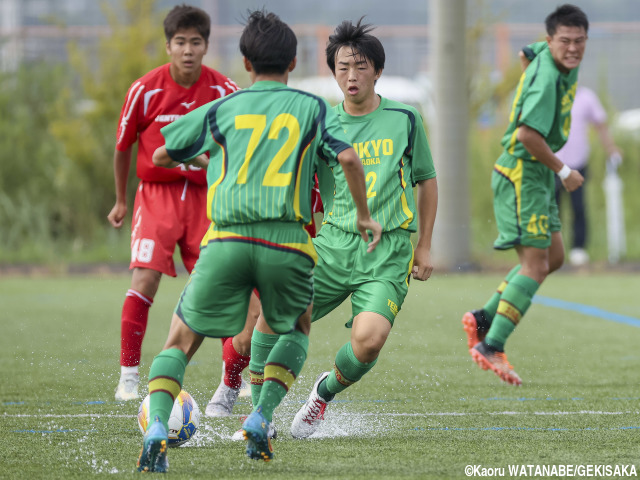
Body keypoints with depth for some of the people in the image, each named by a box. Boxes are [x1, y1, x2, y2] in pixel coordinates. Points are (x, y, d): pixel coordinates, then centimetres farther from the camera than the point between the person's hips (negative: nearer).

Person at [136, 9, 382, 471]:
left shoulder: (221, 109, 17)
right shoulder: (312, 108, 14)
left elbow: (162, 156, 26)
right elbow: (349, 158, -1)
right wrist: (364, 215, 13)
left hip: (226, 239, 0)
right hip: (286, 242, 0)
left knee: (181, 339, 10)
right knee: (297, 328, 27)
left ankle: (157, 426, -15)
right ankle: (262, 417, 8)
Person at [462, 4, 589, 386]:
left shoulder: (547, 57, 6)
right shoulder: (546, 78, -24)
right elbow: (529, 134, -31)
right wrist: (563, 171, -18)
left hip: (538, 174, 10)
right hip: (523, 173, -10)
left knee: (554, 256, 14)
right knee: (535, 264, -13)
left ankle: (484, 318, 16)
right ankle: (492, 346, -12)